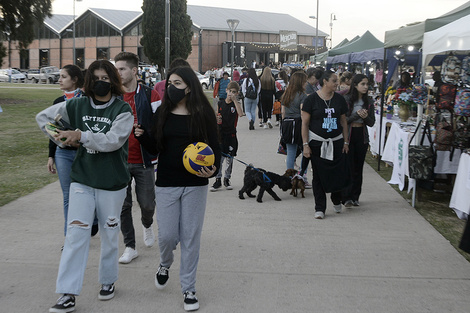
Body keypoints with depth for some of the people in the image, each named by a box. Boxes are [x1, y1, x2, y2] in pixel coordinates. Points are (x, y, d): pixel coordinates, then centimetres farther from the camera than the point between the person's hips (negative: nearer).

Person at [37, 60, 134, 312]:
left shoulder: (122, 110, -6)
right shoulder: (77, 106, 5)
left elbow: (113, 140, -20)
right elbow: (43, 116, 14)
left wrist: (81, 135, -21)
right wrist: (64, 138, 3)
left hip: (112, 182, -2)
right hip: (81, 180, 2)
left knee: (110, 235, 11)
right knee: (76, 234, -5)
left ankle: (108, 281, 32)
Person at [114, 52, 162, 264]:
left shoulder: (150, 95, -3)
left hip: (143, 161, -2)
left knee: (147, 203, 2)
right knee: (123, 206, 4)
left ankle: (147, 225, 37)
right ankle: (130, 247, 16)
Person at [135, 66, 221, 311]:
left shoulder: (203, 113, -3)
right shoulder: (162, 113, 4)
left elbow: (214, 146, 0)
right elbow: (155, 148, 6)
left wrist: (212, 169, -19)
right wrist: (142, 135, -13)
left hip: (195, 184, -1)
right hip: (166, 184, 2)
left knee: (190, 238, 4)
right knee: (167, 235, 2)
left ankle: (188, 288, 19)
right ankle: (165, 264, 37)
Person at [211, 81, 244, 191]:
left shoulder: (236, 104, -1)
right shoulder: (220, 103, 5)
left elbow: (240, 114, -21)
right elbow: (216, 116, 14)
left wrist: (234, 100, -19)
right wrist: (216, 119, -10)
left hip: (231, 134, -1)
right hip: (220, 133, 1)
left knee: (230, 158, 6)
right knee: (219, 158, -3)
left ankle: (227, 179, 20)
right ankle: (218, 180, 6)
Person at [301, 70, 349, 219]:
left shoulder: (339, 99, 6)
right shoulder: (312, 99, -6)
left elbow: (343, 121, 13)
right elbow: (305, 123, -5)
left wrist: (346, 141, 9)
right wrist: (305, 144, -10)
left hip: (336, 142, 3)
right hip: (317, 143, -3)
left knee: (339, 172, 2)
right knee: (319, 175, 2)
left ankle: (336, 200, 30)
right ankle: (320, 208, 11)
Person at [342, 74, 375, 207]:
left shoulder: (369, 101, 7)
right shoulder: (346, 100, -6)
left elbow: (372, 123, 9)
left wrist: (365, 117, -11)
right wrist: (356, 115, -20)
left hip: (362, 136, 4)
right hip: (348, 135, -4)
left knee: (358, 168, 7)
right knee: (349, 167, -7)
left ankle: (355, 197, 15)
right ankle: (347, 198, -4)